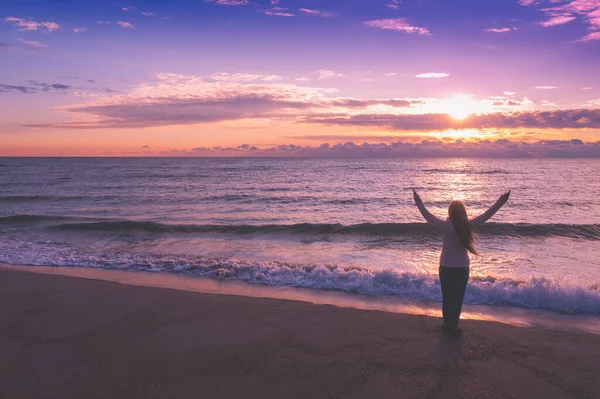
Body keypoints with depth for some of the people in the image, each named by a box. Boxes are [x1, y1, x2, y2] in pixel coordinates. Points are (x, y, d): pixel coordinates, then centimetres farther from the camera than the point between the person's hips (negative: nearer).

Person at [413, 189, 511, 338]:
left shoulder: (445, 226, -16)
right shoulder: (468, 225, -13)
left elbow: (428, 216, -10)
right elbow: (486, 215, -5)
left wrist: (418, 202, 1)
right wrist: (500, 203, 3)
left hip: (446, 267, 0)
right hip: (462, 268, 1)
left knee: (447, 297, 13)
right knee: (458, 298, 11)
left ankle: (447, 324, 22)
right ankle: (453, 326, 16)